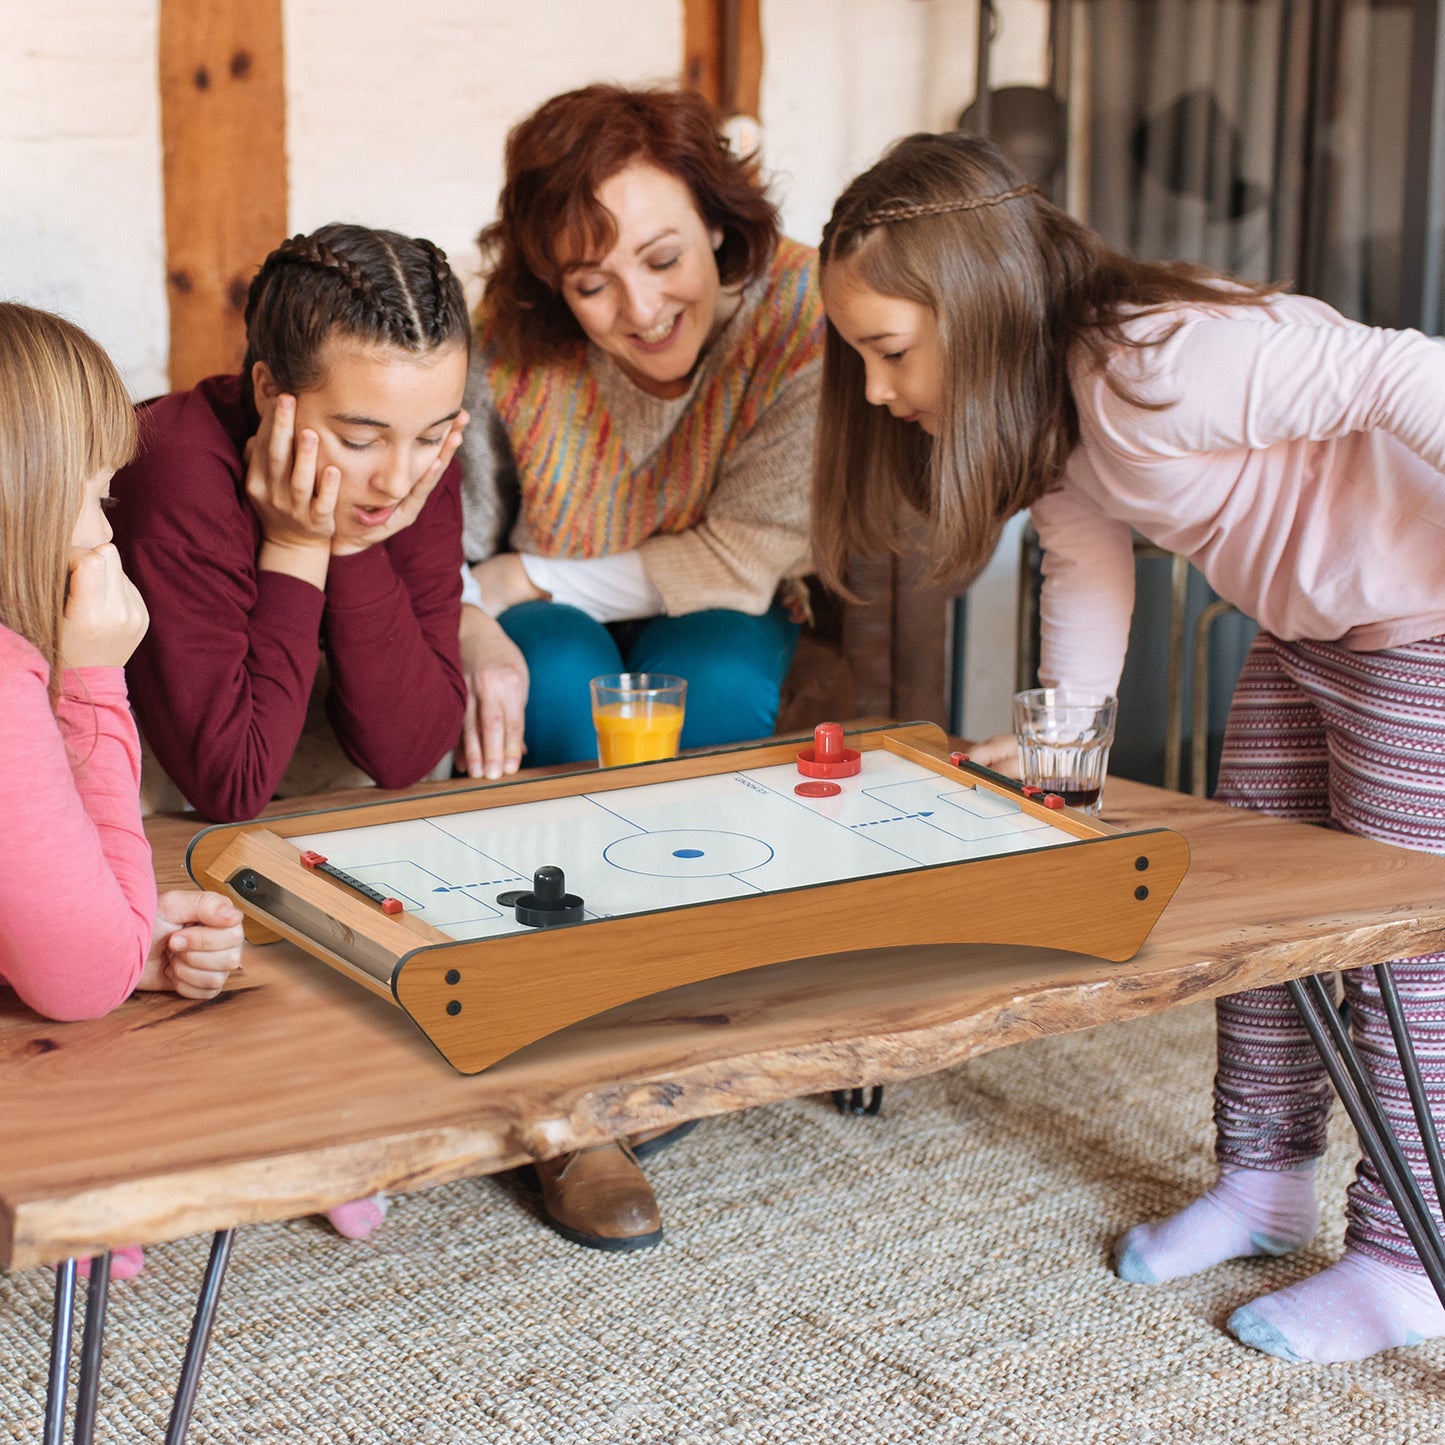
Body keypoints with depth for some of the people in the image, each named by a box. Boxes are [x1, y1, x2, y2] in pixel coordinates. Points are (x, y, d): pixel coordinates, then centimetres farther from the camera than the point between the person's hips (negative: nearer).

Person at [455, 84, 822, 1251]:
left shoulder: (801, 313, -24)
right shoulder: (505, 340, -20)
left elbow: (744, 561, -23)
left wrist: (523, 579, -24)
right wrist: (472, 630, -36)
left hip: (722, 631, 0)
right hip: (547, 636, 0)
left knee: (706, 681, -34)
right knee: (564, 680, -33)